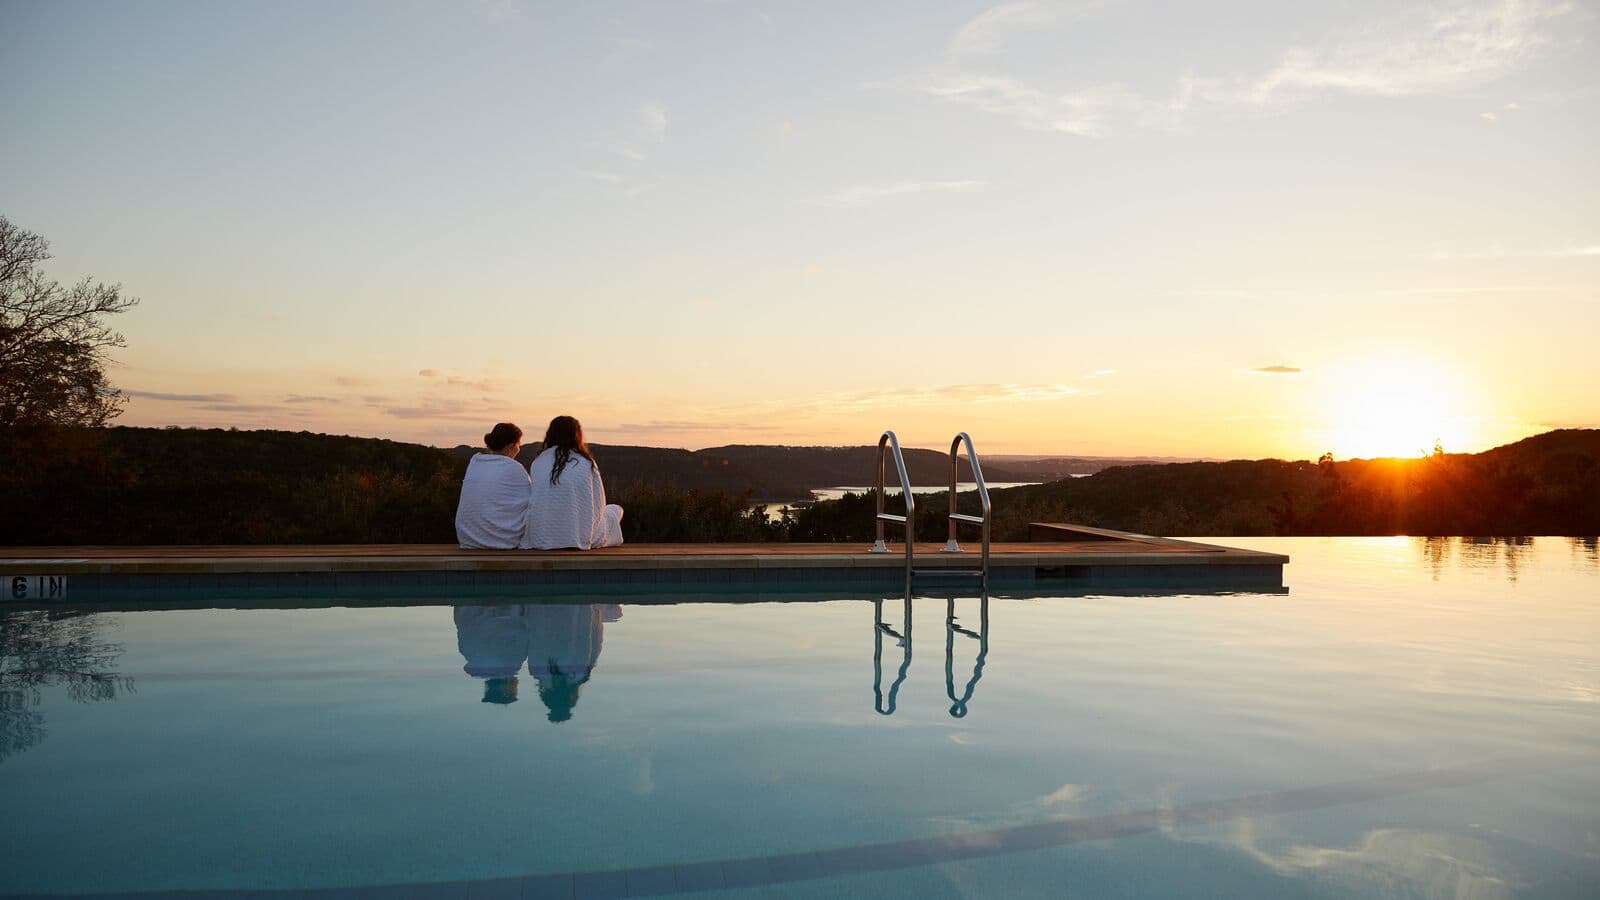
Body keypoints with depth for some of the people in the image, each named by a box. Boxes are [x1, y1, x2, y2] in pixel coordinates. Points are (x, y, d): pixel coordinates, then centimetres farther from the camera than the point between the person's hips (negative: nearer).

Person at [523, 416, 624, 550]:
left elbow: (533, 503, 8)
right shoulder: (586, 463, -6)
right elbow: (599, 505, 1)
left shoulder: (536, 463, 1)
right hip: (581, 538, -4)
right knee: (616, 510, 23)